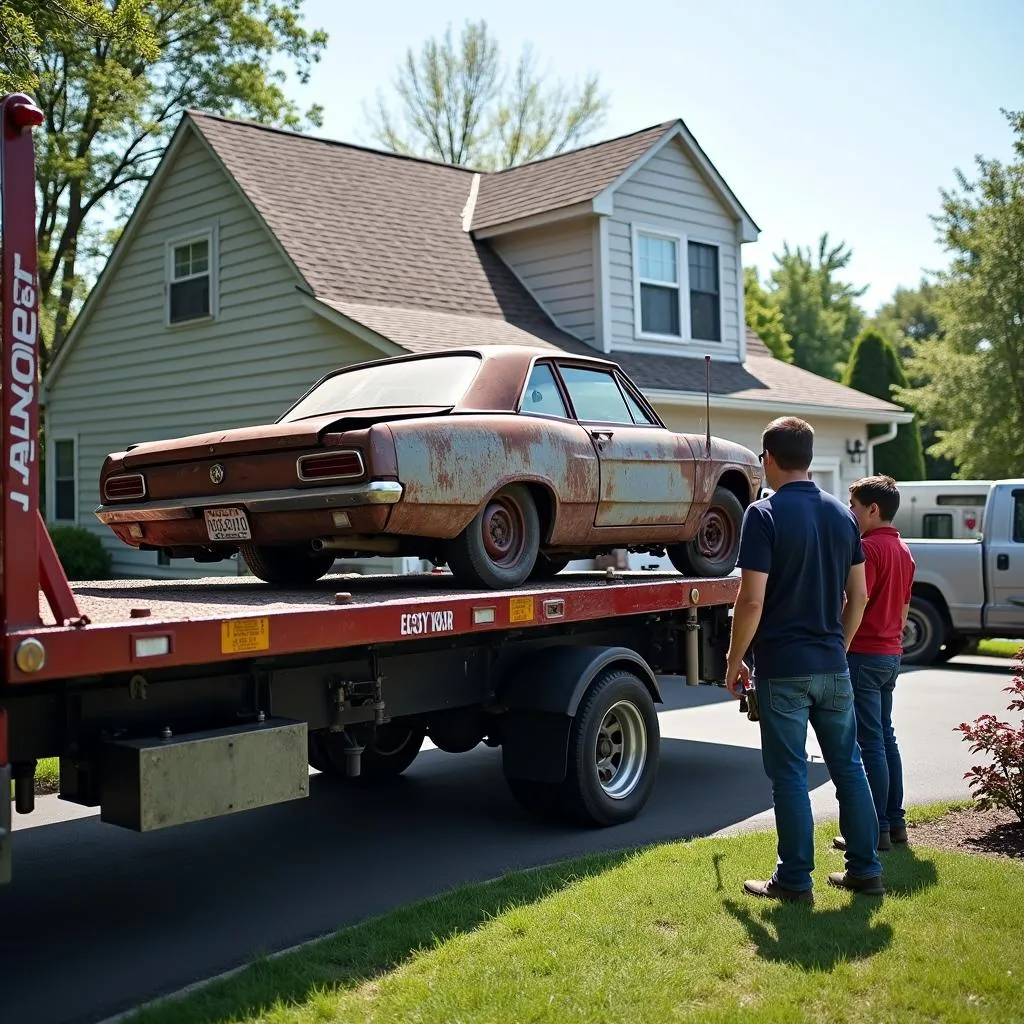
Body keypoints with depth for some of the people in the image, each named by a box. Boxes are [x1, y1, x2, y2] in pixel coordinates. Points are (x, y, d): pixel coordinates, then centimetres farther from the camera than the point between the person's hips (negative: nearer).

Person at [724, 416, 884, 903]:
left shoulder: (764, 514, -13)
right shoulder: (842, 514, 7)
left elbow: (752, 600, -17)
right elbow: (858, 595, 11)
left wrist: (734, 661, -6)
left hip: (783, 668, -6)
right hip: (833, 666, 6)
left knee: (789, 775, 2)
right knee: (848, 766, 14)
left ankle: (795, 880, 10)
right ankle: (865, 869, 22)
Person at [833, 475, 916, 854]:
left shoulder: (868, 548, -15)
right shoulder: (903, 550, 14)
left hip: (864, 655, -9)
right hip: (891, 653, 9)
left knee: (871, 743, -5)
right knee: (886, 738, 15)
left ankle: (877, 829, -1)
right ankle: (895, 822, 20)